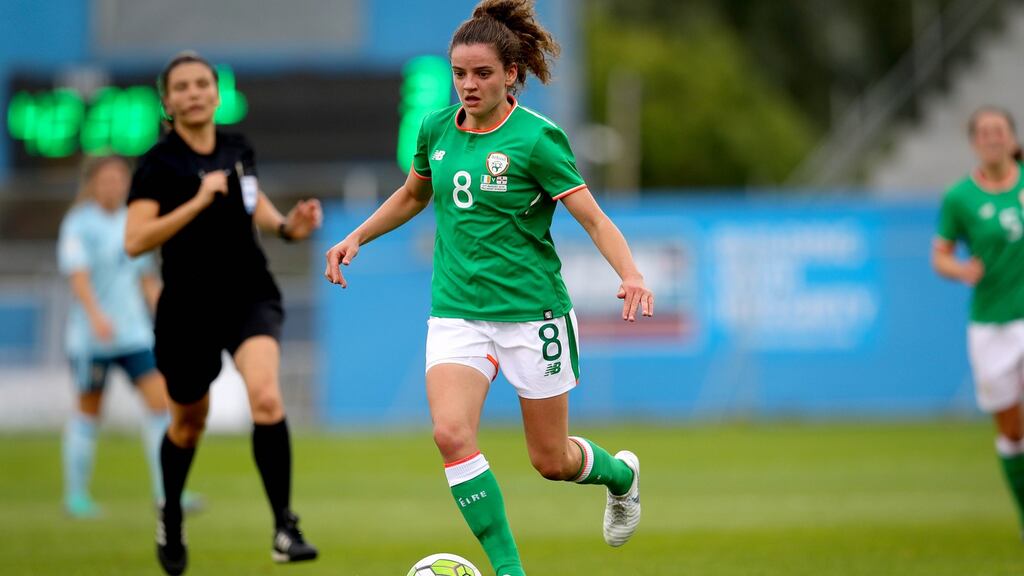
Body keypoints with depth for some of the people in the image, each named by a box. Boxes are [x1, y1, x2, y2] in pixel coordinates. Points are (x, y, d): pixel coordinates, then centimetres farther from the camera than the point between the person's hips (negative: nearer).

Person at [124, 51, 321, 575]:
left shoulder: (239, 149, 2)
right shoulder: (158, 164, -12)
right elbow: (135, 241, -24)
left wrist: (286, 226, 3)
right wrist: (198, 201, -30)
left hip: (250, 296, 2)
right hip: (189, 306, -2)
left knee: (266, 399, -24)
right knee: (189, 422, 16)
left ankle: (284, 528, -20)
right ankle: (171, 519, 45)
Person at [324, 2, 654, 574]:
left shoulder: (536, 138, -12)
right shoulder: (438, 129, 4)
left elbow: (595, 219, -14)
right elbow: (412, 195, 25)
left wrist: (631, 274, -30)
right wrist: (356, 238, 17)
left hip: (532, 312, -4)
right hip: (457, 310, 4)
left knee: (552, 461, 7)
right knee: (452, 434, -22)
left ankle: (621, 473, 44)